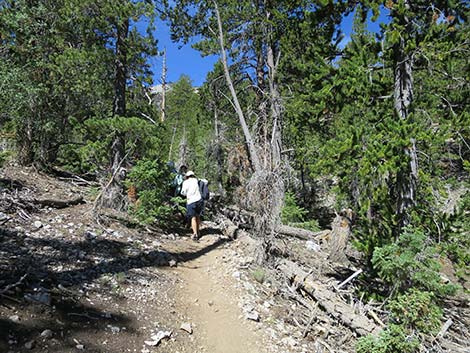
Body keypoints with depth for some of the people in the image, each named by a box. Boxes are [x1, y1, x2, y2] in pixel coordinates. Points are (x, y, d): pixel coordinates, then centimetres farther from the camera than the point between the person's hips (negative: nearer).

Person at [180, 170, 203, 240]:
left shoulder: (185, 182, 3)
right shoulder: (195, 180, 12)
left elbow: (183, 193, 5)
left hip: (191, 201, -3)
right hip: (199, 200, 3)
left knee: (193, 218, -4)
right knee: (197, 216, 17)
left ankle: (195, 234, -13)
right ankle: (197, 232, 22)